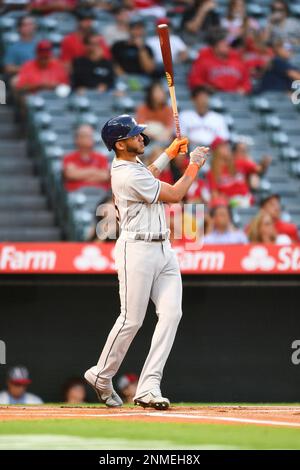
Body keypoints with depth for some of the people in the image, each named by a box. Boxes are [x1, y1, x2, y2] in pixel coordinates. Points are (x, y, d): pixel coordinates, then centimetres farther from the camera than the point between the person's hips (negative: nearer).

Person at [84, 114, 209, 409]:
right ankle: (101, 376, 16)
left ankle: (148, 387, -9)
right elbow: (174, 195, -12)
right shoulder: (129, 176, -18)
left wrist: (170, 153, 34)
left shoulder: (131, 165, 13)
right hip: (137, 250, -9)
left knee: (171, 313, -5)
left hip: (163, 250, 9)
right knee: (132, 319, -5)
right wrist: (194, 165, 1)